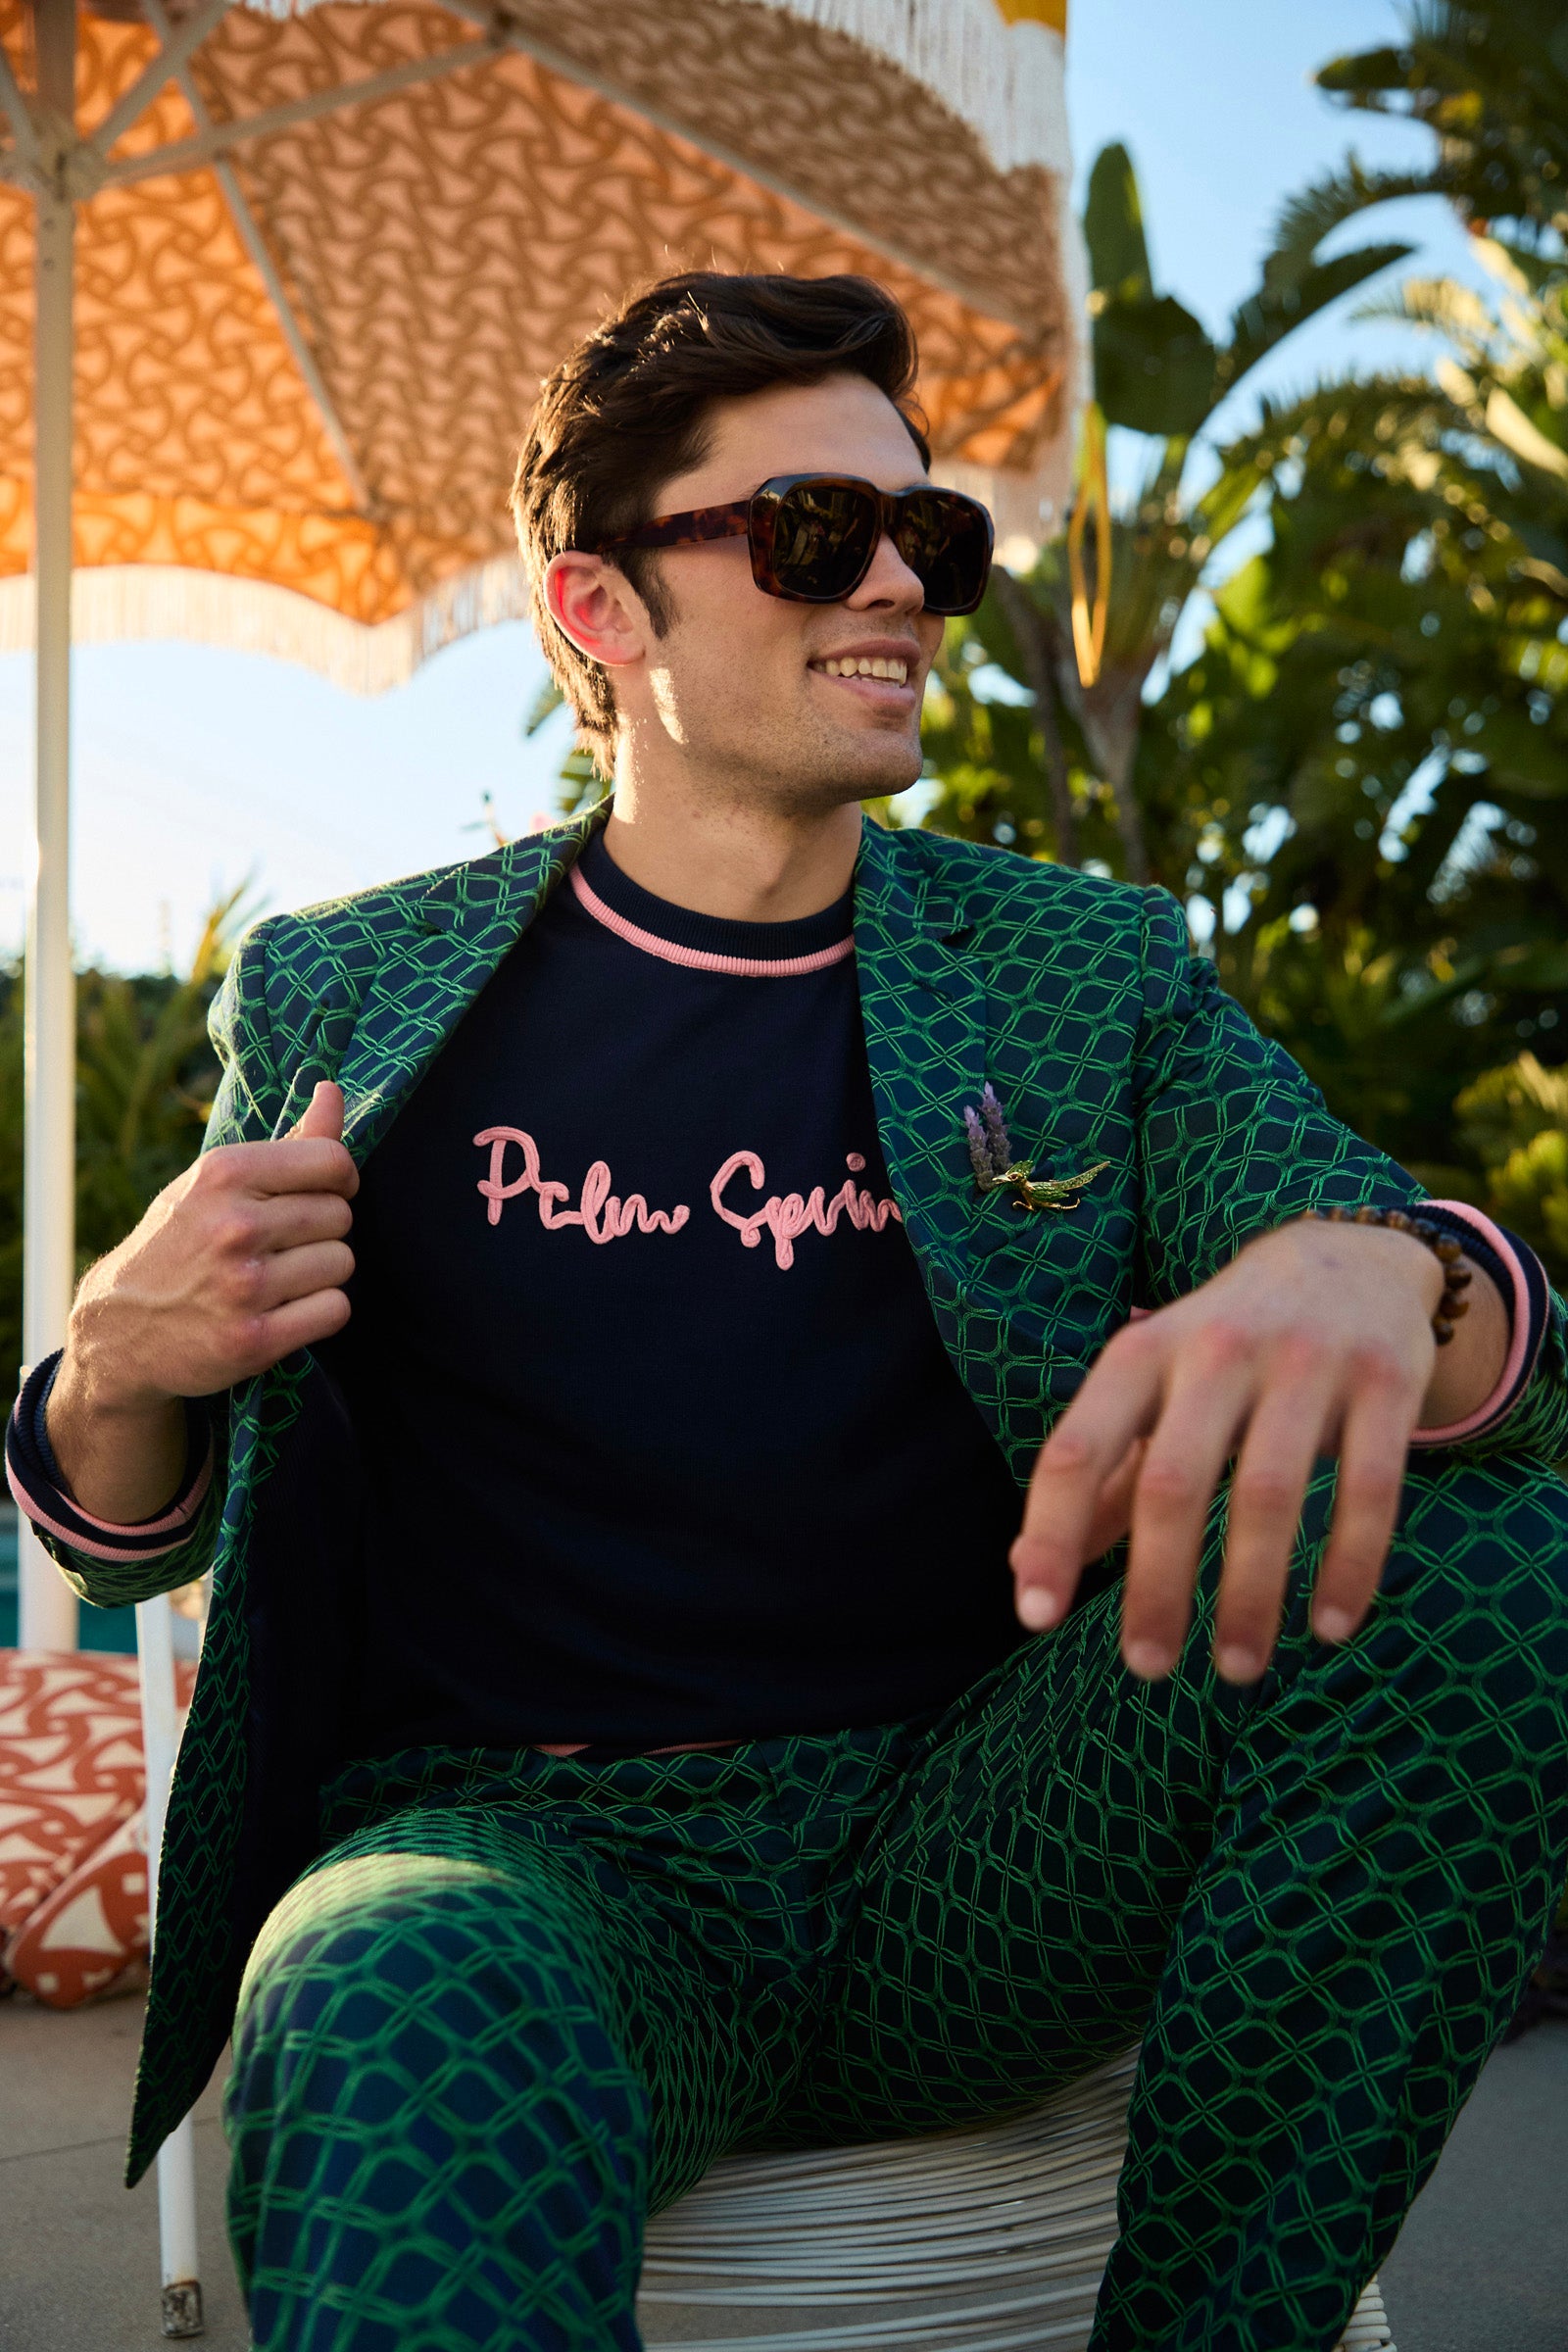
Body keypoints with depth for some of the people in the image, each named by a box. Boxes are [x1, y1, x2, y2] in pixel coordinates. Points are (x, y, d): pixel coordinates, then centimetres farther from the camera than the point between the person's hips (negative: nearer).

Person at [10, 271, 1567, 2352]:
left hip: (979, 1863, 5)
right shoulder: (342, 998, 7)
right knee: (401, 2044, -41)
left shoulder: (1093, 977, 9)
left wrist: (1374, 1278, -30)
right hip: (533, 1846, -4)